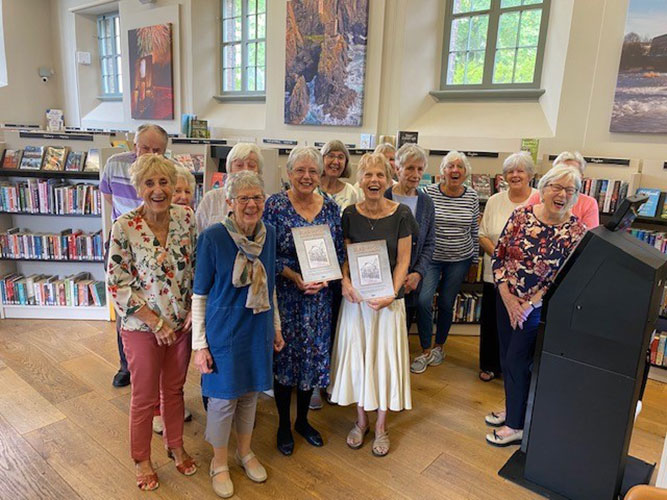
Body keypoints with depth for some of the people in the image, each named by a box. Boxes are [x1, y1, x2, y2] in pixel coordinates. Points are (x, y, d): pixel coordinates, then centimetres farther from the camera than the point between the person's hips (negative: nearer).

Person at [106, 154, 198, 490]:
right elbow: (117, 285, -14)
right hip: (143, 327, -3)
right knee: (145, 397, 14)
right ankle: (142, 460, 38)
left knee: (174, 389, 21)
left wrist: (194, 310, -5)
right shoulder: (125, 227, -17)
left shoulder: (186, 218, -6)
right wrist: (156, 322, -15)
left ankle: (176, 448, 43)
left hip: (182, 324, 3)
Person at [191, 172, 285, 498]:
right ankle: (219, 462, 34)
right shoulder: (212, 237, -16)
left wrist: (276, 326, 14)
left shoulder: (269, 233, -2)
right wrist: (199, 344, -10)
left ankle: (245, 452, 41)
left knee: (250, 392, 18)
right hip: (223, 330, -4)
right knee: (224, 398, 9)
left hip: (258, 328, 5)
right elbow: (199, 295, -10)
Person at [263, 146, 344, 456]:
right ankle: (283, 425, 29)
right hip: (284, 295, -3)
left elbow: (339, 253, 6)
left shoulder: (331, 208, 3)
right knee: (284, 356, 7)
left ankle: (303, 420, 36)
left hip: (319, 296, 4)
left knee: (313, 356, 13)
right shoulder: (275, 206, -7)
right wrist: (294, 277, -20)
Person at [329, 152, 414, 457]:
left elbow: (402, 260, -5)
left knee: (385, 357, 7)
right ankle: (361, 419, 32)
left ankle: (381, 426, 28)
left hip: (389, 298, -1)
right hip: (356, 296, 2)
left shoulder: (401, 215, -7)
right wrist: (345, 281, -15)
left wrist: (392, 294, -17)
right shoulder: (350, 214, -1)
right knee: (356, 355, 10)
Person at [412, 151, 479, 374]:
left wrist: (475, 258, 11)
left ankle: (439, 347, 32)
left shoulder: (472, 197, -1)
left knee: (446, 304, 10)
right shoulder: (429, 193, -8)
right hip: (431, 257, -1)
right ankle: (425, 351, 6)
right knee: (423, 301, -13)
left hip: (460, 259, 2)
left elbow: (475, 230, 8)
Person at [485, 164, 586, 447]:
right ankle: (512, 409, 39)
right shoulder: (521, 215, -5)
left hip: (538, 309, -3)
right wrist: (508, 298, -9)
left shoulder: (576, 232, -10)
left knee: (517, 362, 2)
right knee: (506, 358, 15)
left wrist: (529, 305, -15)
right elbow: (499, 256, -3)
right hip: (506, 301, 4)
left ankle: (516, 426, 21)